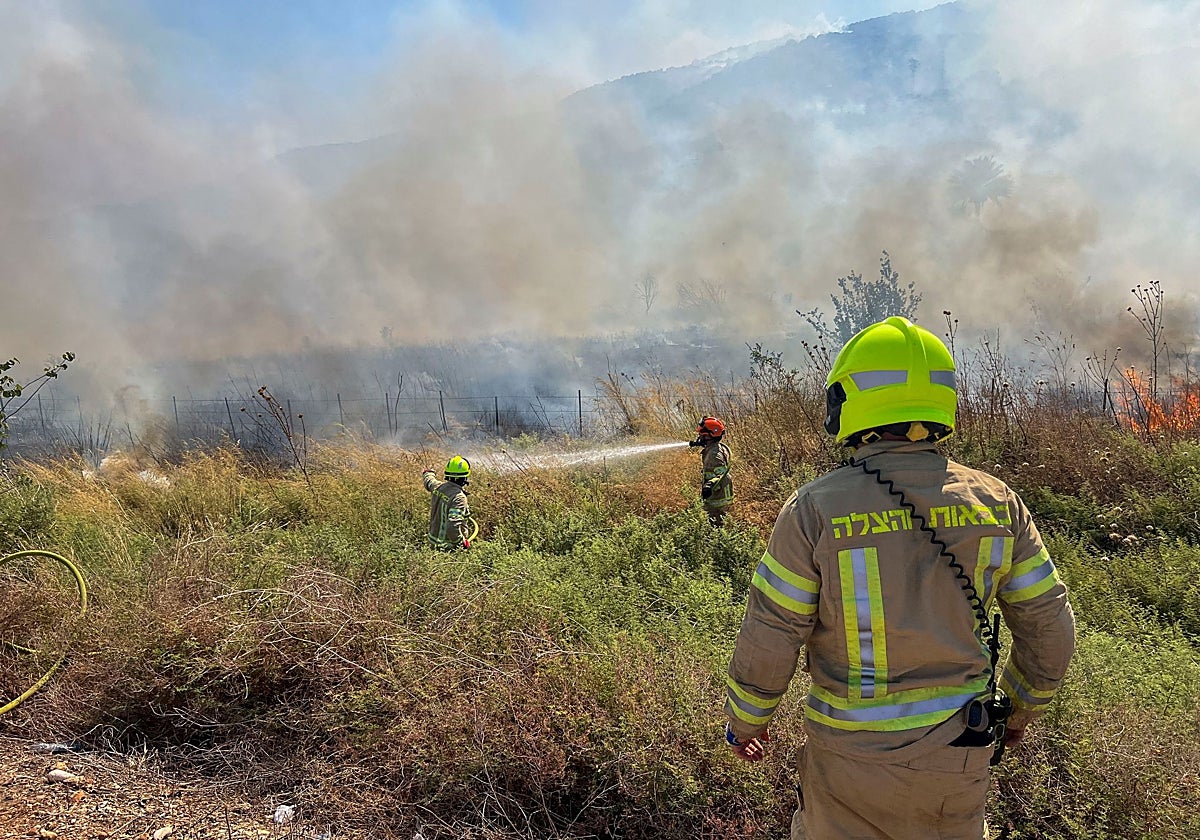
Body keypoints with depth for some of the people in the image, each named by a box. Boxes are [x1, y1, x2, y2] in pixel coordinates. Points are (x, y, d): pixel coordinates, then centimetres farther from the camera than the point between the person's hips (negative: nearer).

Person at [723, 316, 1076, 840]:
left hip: (855, 753, -3)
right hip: (962, 754, 4)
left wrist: (744, 722, 3)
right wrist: (1020, 709, 18)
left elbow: (766, 643, -14)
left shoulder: (814, 509, -19)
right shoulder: (995, 502, -8)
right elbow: (1049, 628, 1)